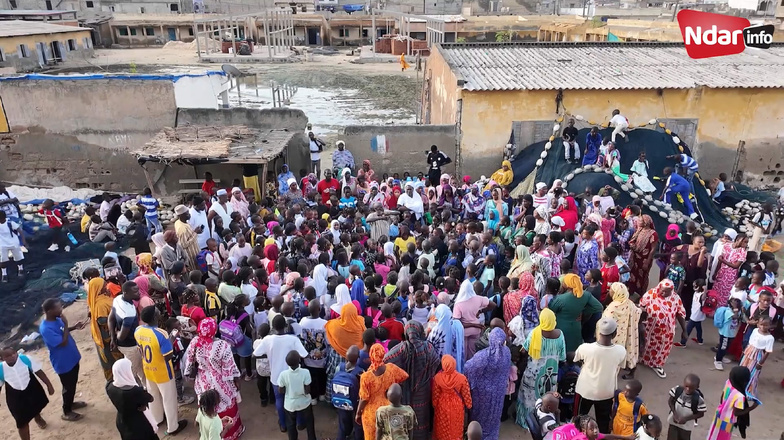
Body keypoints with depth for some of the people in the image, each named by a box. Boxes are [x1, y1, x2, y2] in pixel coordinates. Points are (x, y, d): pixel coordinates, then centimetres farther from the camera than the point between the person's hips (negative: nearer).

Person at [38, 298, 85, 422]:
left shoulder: (56, 319, -7)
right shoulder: (46, 329, -33)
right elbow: (63, 342, -30)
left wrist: (74, 327, -3)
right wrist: (66, 325, -28)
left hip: (72, 358, 8)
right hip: (63, 363, -8)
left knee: (73, 384, 26)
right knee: (68, 387, 11)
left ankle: (71, 403, 49)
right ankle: (66, 412, 32)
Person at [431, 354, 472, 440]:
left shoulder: (437, 378, -20)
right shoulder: (461, 378, -21)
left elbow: (435, 395, -9)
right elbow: (466, 395, -9)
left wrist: (434, 405, 8)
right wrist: (469, 405, 8)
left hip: (442, 407, 0)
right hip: (457, 407, 0)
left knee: (442, 430, 19)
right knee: (456, 429, 20)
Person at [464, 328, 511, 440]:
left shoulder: (483, 355, -36)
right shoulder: (506, 351, -20)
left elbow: (469, 367, -23)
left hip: (483, 389, -4)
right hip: (499, 388, 4)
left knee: (481, 411, 22)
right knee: (494, 411, 27)